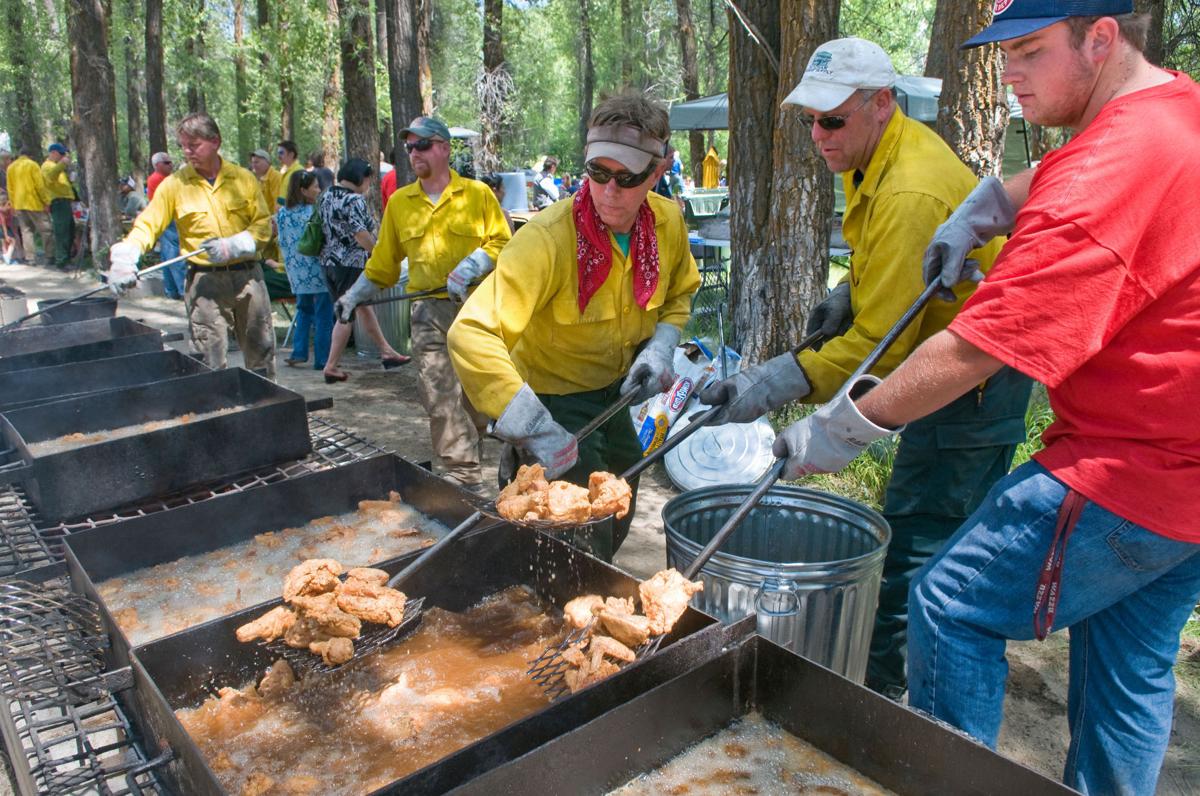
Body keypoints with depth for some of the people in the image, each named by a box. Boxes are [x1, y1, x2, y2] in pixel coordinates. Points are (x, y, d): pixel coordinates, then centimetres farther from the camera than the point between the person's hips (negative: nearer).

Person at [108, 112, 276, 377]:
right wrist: (124, 259, -20)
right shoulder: (175, 184, 1)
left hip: (248, 276, 1)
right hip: (204, 281, -1)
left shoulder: (243, 178, 3)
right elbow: (147, 225, -3)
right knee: (209, 362, -2)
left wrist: (234, 246, -14)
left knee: (261, 352, 9)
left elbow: (263, 224, 2)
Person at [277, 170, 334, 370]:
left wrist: (291, 266, 20)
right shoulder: (314, 213, -15)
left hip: (297, 272, 7)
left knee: (304, 310, 22)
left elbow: (283, 243, 11)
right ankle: (322, 360, 4)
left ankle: (299, 352, 15)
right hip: (318, 271, -6)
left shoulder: (282, 213, 5)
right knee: (323, 316, 1)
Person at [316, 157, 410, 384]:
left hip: (328, 261, 9)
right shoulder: (354, 200, -16)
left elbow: (324, 230, 16)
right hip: (351, 264, -9)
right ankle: (331, 367, 3)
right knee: (347, 316, -1)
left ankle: (386, 351, 28)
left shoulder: (326, 197, 11)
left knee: (364, 305, 19)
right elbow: (362, 235, -23)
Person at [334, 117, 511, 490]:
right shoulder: (399, 202, 12)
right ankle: (464, 477, -4)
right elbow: (383, 262, 17)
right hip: (429, 310, 2)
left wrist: (470, 267, -14)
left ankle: (464, 462, 30)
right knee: (439, 394, -9)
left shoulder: (477, 193, 3)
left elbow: (501, 241, 2)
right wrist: (355, 295, 11)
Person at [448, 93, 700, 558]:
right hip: (553, 399, -7)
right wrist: (538, 430, -47)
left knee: (616, 527, 24)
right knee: (584, 545, -6)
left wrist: (660, 349, -11)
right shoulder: (547, 238, -33)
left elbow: (679, 293, 9)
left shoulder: (668, 222, -12)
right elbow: (471, 335, -42)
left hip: (612, 394, 7)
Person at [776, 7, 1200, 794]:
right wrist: (985, 207, 10)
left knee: (952, 609, 0)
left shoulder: (1105, 180, -24)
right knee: (1131, 671, 19)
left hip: (1129, 468, -10)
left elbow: (971, 352, -26)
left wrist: (844, 427, -17)